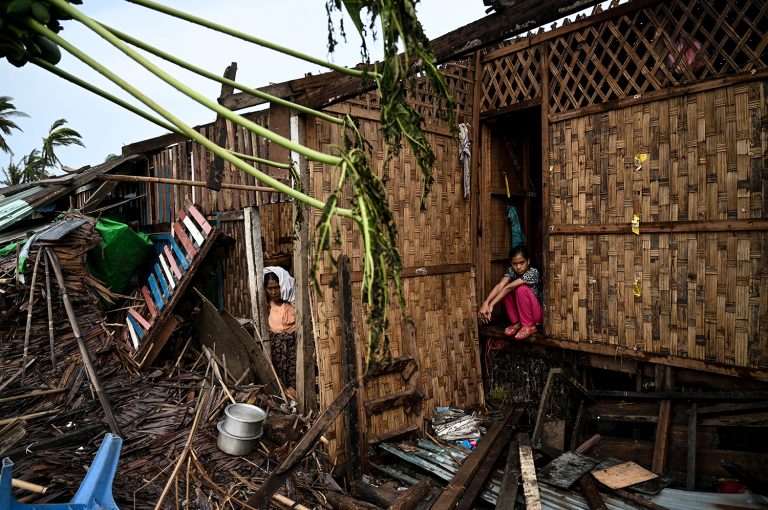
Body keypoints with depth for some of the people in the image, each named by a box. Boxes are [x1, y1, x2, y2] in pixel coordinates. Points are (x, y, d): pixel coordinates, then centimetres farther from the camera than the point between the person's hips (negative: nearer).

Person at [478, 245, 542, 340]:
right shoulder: (511, 271, -7)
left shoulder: (533, 272, -23)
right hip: (521, 312, 5)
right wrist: (486, 303, -41)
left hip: (537, 313, -5)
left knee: (521, 288, -28)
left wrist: (492, 304, -41)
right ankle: (517, 322, -3)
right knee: (505, 290, -16)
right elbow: (500, 285, -25)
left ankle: (529, 326, -13)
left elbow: (509, 287, -33)